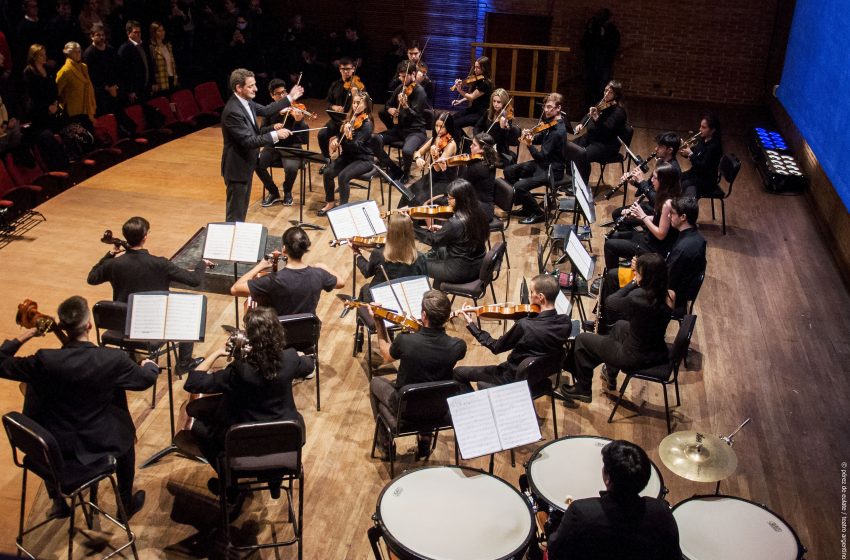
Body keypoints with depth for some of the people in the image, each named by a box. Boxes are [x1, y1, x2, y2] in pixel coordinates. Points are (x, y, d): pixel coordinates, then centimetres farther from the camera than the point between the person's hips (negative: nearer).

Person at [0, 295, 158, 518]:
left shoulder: (44, 361, -22)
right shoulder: (113, 359, -22)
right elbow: (145, 379, -3)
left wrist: (24, 336, 3)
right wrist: (150, 365, 20)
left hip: (53, 449, 1)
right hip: (98, 444, -1)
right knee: (124, 432, 31)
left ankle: (59, 501, 44)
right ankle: (126, 502, 41)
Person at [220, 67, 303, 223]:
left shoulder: (246, 101, 0)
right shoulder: (233, 111, -28)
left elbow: (265, 111, 16)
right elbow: (248, 141, -30)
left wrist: (290, 98, 15)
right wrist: (275, 135, -28)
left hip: (246, 164, 10)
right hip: (237, 167, -10)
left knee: (242, 208, 21)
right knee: (235, 213, 1)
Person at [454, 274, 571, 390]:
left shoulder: (525, 326, -33)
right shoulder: (565, 322, -17)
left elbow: (495, 347, -17)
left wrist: (471, 324, -8)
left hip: (517, 380, -7)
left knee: (459, 372, 6)